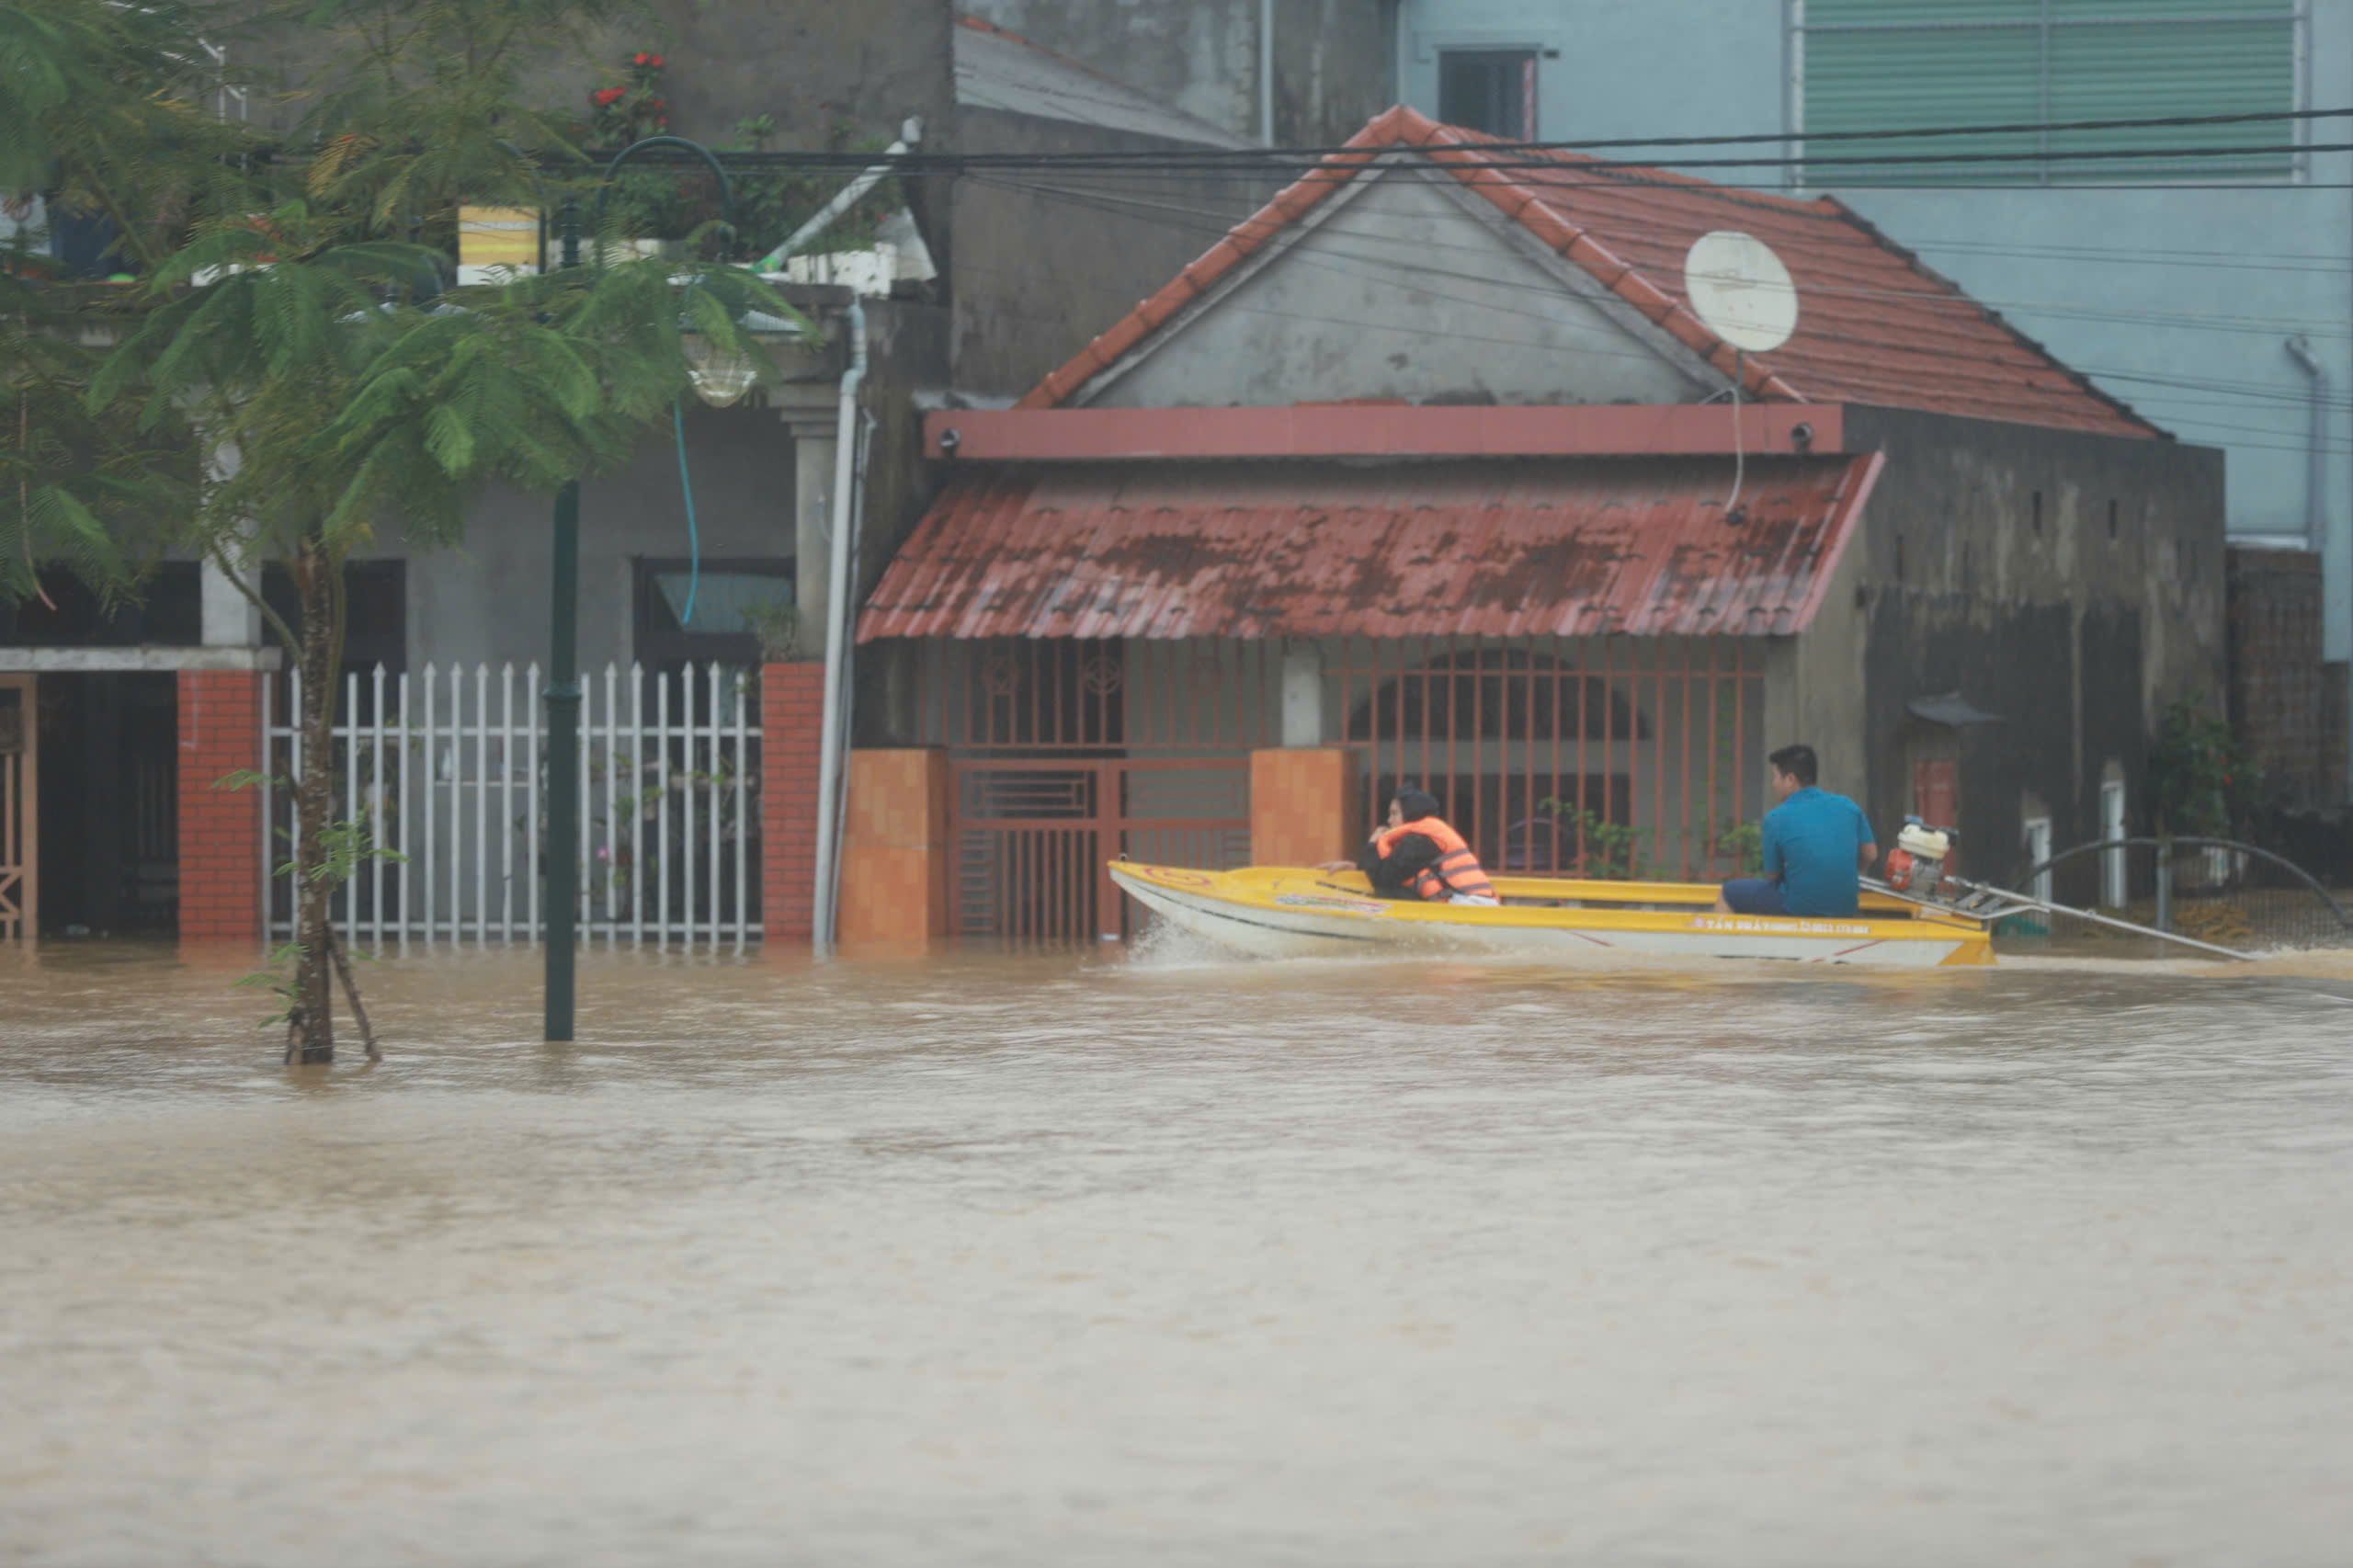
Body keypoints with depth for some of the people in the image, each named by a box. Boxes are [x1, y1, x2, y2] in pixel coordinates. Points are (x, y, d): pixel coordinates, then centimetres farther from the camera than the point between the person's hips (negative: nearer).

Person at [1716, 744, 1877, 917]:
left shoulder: (1776, 818, -10)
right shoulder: (1848, 806, 2)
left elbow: (1772, 875, -1)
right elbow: (1870, 855, 10)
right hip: (1845, 907, 5)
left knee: (1728, 894, 17)